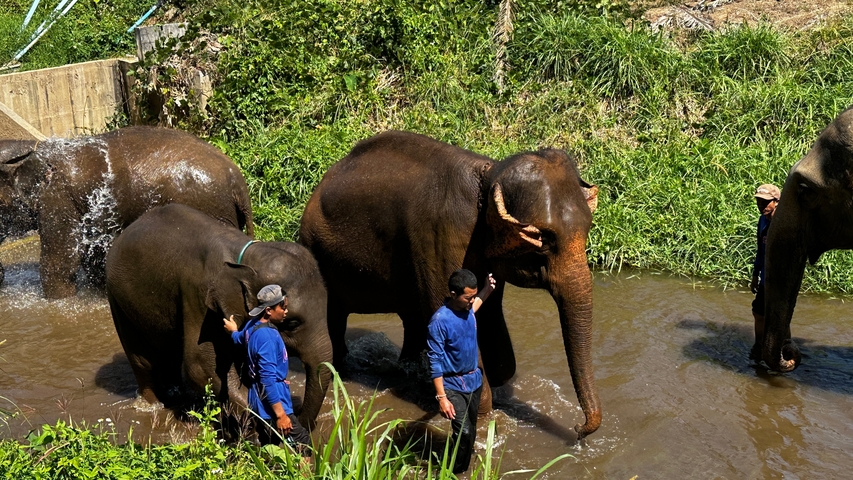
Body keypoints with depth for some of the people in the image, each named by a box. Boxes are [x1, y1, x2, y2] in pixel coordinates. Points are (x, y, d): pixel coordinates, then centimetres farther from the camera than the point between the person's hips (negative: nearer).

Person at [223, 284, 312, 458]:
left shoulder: (253, 325, 6)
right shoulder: (266, 336, -24)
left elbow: (240, 339, 32)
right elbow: (268, 378, -26)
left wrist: (234, 331, 58)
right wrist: (280, 414, -25)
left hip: (261, 400, 10)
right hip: (271, 401, -10)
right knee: (302, 443, -9)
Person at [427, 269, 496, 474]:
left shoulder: (467, 308, -3)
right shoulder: (440, 320, -23)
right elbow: (435, 362, -20)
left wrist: (487, 291, 15)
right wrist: (441, 397, -22)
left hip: (474, 381, 7)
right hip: (453, 386, -7)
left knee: (471, 431, 15)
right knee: (463, 432, -16)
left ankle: (463, 469, 34)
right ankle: (454, 474, 3)